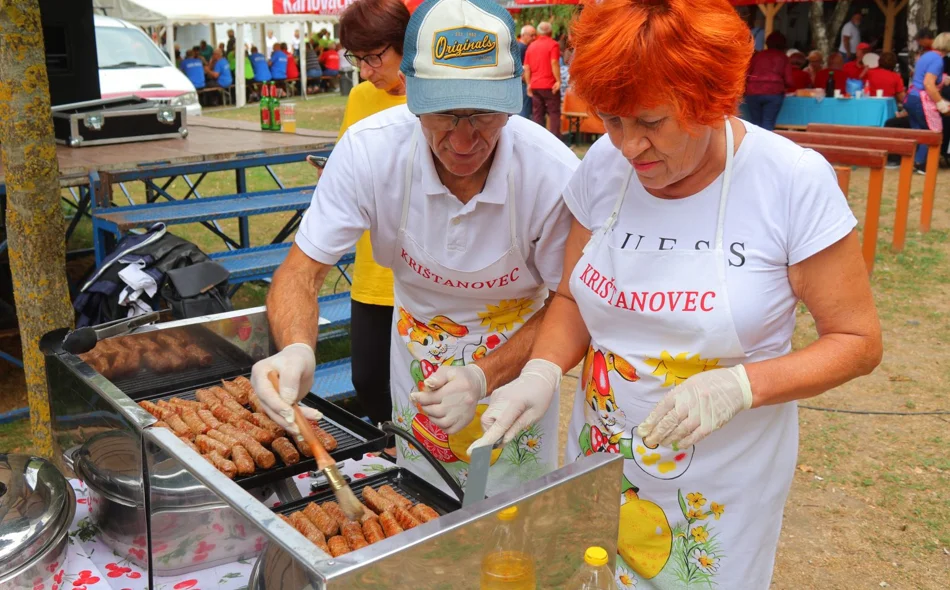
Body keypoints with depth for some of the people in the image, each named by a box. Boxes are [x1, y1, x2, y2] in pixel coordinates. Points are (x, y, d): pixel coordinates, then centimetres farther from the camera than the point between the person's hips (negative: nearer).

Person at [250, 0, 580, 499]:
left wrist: (483, 377, -30)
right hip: (417, 376, 2)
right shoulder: (369, 149, -25)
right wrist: (296, 351, -40)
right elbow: (301, 272, -19)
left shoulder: (554, 174, -29)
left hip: (515, 368, -1)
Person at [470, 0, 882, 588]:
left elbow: (858, 341, -12)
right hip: (599, 464, 4)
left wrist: (739, 385, -27)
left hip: (721, 484, -3)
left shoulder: (796, 181, -20)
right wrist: (542, 371, -16)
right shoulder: (604, 166, -9)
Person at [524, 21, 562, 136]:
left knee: (537, 114, 8)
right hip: (550, 85, -5)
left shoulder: (531, 46, 11)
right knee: (554, 113, -1)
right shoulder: (553, 44, -5)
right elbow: (554, 63, -17)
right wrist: (558, 80, -16)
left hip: (535, 86, 5)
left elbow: (526, 68, 8)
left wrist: (529, 84, 11)